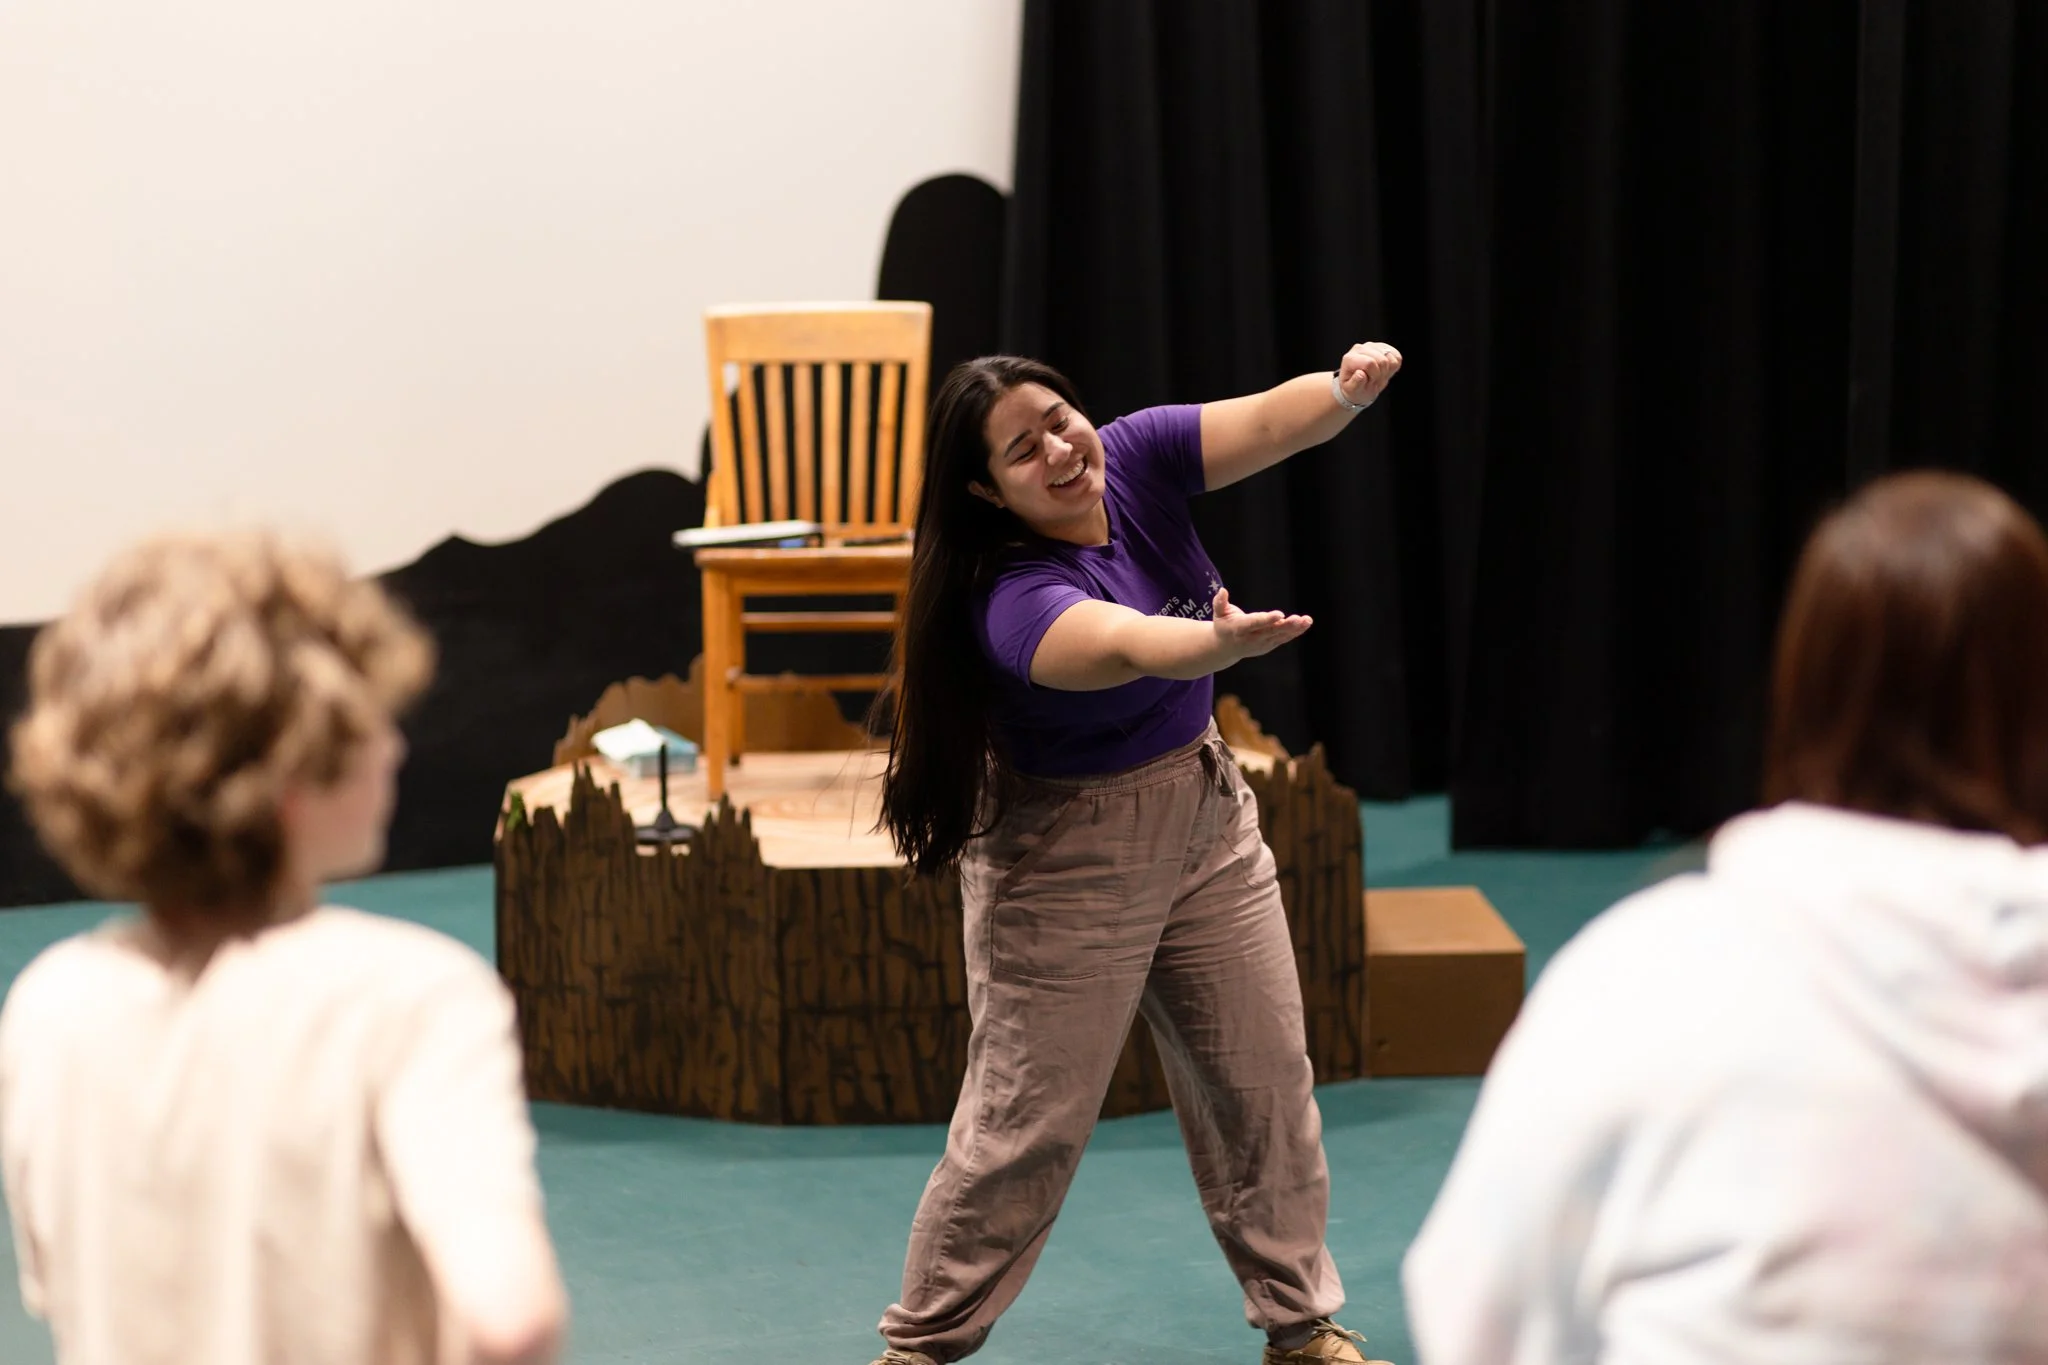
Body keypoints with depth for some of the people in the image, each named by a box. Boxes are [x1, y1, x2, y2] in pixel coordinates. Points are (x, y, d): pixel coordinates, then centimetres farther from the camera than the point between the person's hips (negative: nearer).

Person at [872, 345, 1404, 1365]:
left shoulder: (1135, 461, -11)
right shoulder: (1015, 600, -30)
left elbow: (1274, 419, -22)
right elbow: (1126, 644, -50)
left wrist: (1347, 390, -44)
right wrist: (1223, 642, -70)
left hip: (1207, 810, 7)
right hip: (1068, 857, -6)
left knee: (1266, 1083, 11)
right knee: (1030, 1123, 0)